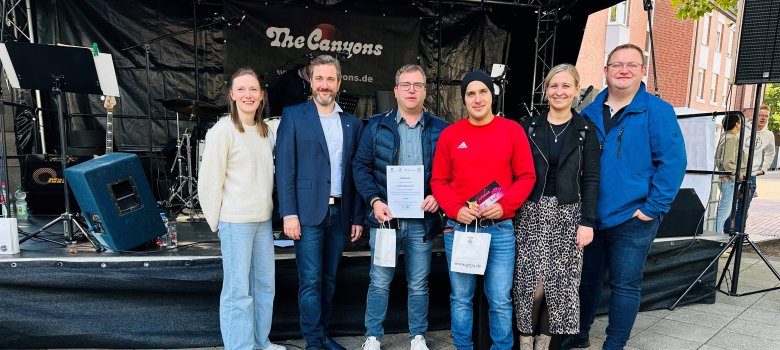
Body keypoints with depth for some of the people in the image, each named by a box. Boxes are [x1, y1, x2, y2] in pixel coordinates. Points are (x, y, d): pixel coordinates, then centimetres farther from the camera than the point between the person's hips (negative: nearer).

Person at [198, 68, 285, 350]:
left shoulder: (265, 131, 9)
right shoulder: (222, 130, -10)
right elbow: (209, 180, -9)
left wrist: (272, 209, 9)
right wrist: (216, 221, -5)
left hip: (264, 218, 7)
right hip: (235, 220, -7)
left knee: (265, 283, 15)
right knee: (238, 289, 1)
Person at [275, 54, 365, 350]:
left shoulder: (352, 123, 11)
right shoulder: (293, 116, 0)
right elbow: (284, 168, -5)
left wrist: (357, 217, 7)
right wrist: (289, 214, -12)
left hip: (339, 213, 4)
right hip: (308, 212, -3)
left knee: (329, 280, 13)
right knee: (310, 281, 1)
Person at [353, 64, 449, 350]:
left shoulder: (440, 130, 4)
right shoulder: (377, 126, 3)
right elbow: (361, 166, 1)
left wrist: (437, 197, -11)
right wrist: (374, 201, -11)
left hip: (422, 220, 1)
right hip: (385, 217, 0)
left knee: (418, 284, 12)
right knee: (379, 282, 8)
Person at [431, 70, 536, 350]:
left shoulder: (512, 130, 2)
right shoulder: (450, 134, 4)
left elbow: (526, 176, 2)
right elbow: (438, 181, 5)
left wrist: (504, 205, -12)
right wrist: (456, 209, -10)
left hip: (500, 229, -1)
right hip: (458, 228, 1)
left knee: (500, 300, 6)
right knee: (461, 298, 11)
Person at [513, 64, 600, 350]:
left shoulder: (586, 129, 3)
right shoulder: (530, 126, 5)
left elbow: (591, 178, 0)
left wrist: (588, 221, -7)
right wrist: (511, 211, -1)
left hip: (568, 214, 0)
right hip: (532, 211, 0)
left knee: (560, 282, 4)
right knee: (531, 280, -1)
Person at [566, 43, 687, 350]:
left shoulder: (657, 111, -6)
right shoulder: (589, 114, 7)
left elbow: (673, 162, -11)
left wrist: (654, 207, -15)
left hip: (632, 219, -4)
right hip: (590, 216, 4)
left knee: (624, 285, 7)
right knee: (587, 279, 16)